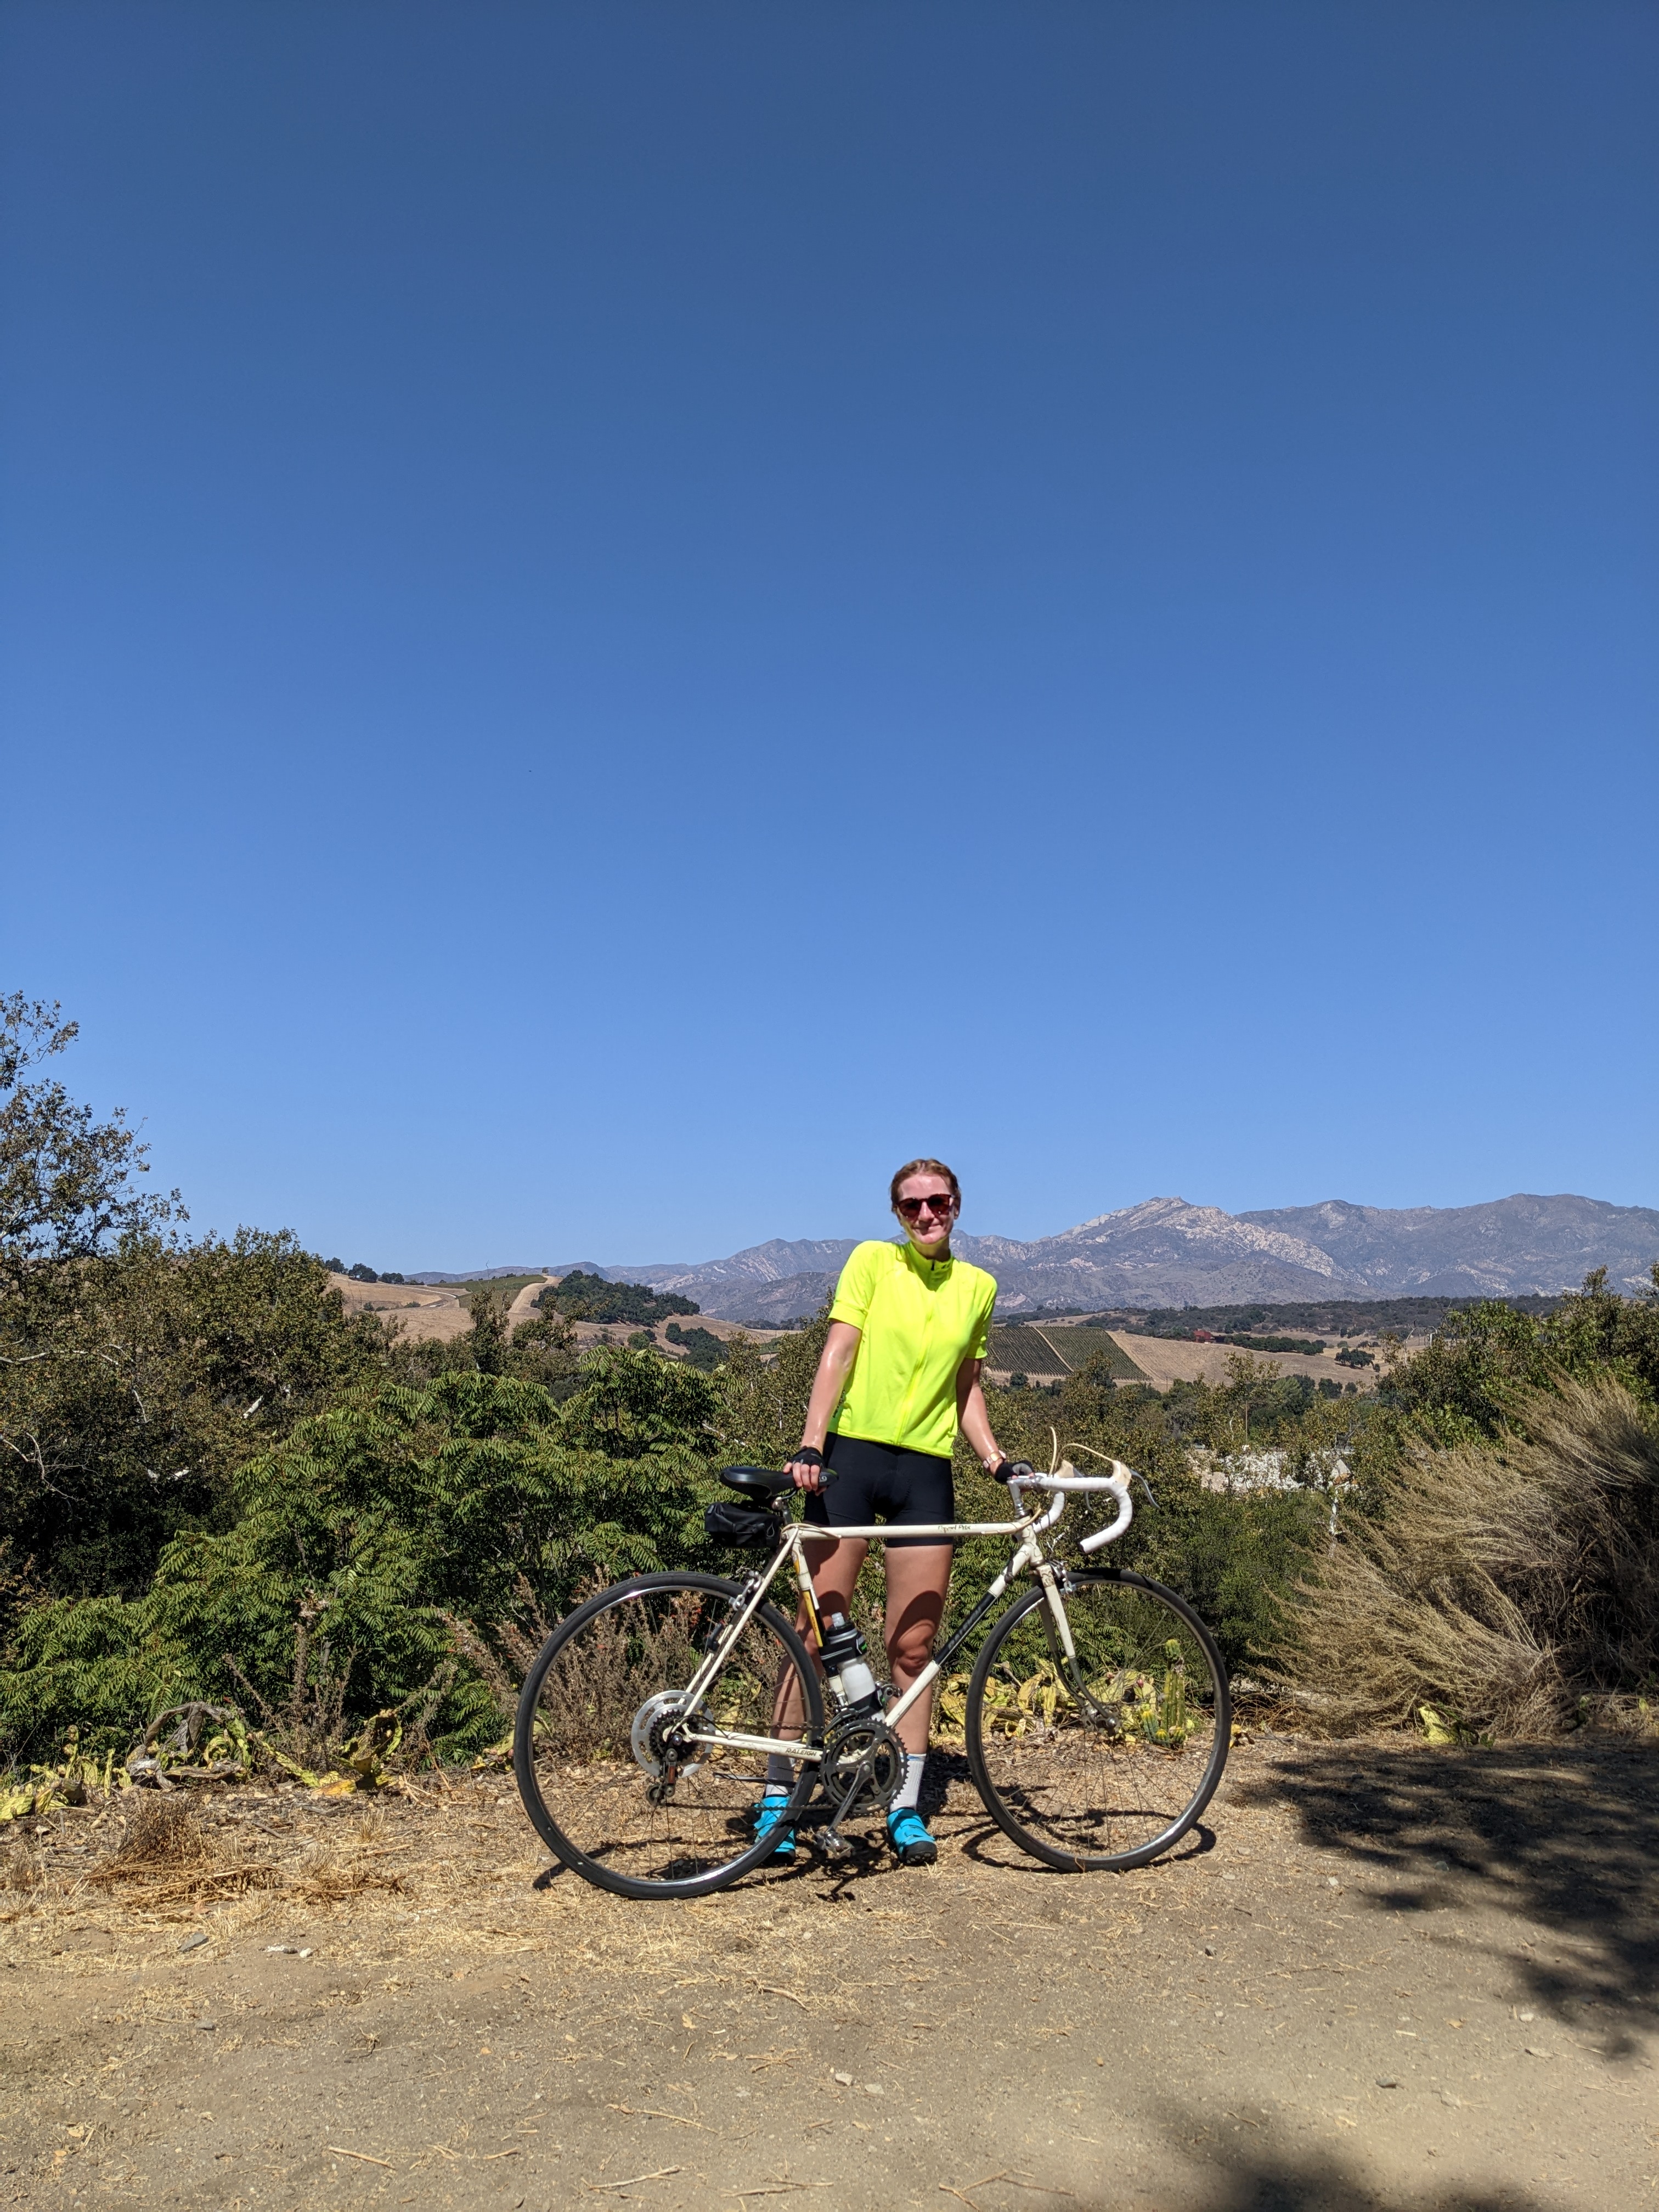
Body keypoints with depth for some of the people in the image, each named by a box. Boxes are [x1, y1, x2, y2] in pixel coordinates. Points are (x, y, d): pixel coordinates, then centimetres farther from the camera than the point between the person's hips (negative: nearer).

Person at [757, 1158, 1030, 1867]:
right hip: (851, 1456, -3)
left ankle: (906, 1805, 19)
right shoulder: (871, 1260, 1)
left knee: (913, 1645, 7)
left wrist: (995, 1457, 3)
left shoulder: (978, 1286, 12)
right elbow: (837, 1355, -5)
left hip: (925, 1470, 3)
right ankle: (778, 1792, 13)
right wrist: (809, 1445, -16)